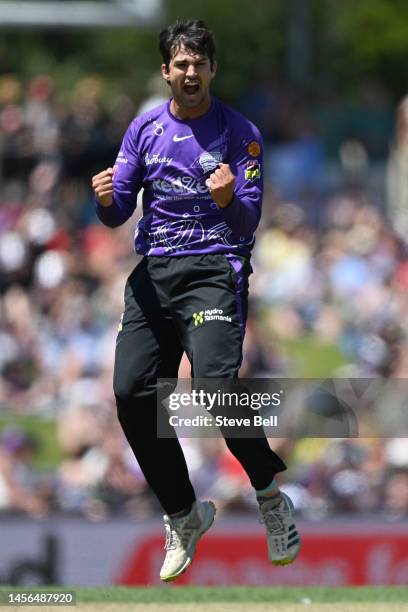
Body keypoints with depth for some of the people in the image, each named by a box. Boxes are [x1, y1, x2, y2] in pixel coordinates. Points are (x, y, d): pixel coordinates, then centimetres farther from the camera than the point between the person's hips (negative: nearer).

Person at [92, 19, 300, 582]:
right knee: (132, 392, -9)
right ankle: (184, 515, 10)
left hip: (215, 267, -4)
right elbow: (119, 212, 10)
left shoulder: (238, 132, 1)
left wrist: (229, 199, -25)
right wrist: (107, 198, -13)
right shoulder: (145, 129, 11)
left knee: (215, 384, -25)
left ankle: (271, 495, -2)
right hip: (153, 271, 4)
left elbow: (249, 222, -4)